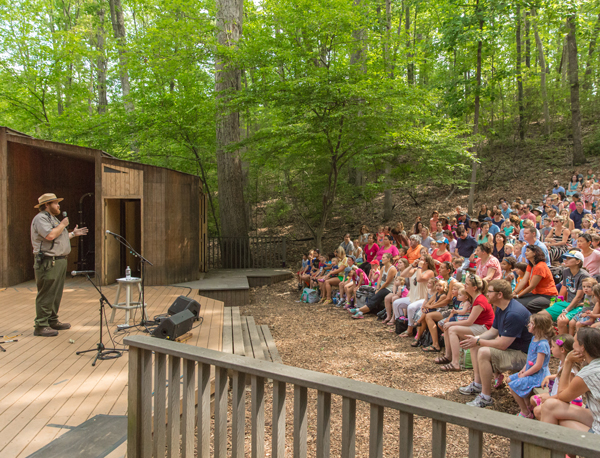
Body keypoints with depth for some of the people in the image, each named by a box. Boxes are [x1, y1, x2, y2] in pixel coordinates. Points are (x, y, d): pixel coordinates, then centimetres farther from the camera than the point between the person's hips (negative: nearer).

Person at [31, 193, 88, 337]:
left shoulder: (52, 218, 22)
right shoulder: (40, 218, -11)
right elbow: (50, 235, -25)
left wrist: (73, 234, 25)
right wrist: (63, 225, -13)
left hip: (59, 261, 10)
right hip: (48, 263, -10)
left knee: (56, 294, 14)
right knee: (46, 295, -8)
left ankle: (53, 321, 23)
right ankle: (41, 326, -3)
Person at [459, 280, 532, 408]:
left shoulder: (514, 314, -30)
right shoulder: (500, 308, 4)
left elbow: (502, 345, -30)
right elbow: (493, 331, 12)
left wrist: (478, 341, -18)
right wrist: (475, 339, -4)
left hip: (523, 355, -11)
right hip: (510, 347, 11)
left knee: (484, 352, -29)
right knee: (474, 345, 11)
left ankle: (486, 397, -16)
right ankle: (477, 383, 13)